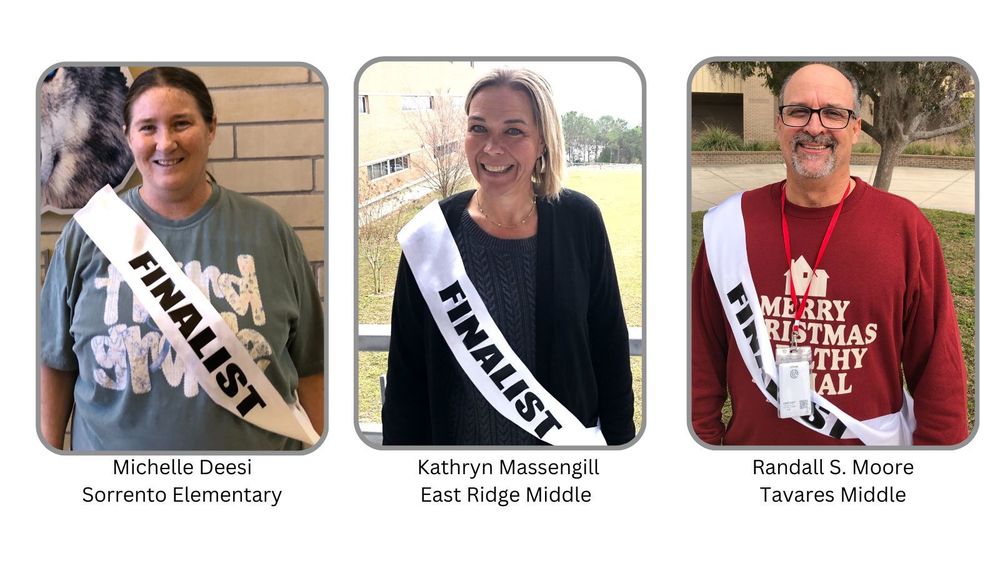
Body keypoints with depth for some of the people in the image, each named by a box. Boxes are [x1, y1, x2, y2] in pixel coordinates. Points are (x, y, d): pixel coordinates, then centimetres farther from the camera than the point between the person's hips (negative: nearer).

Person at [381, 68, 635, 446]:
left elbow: (610, 345, -2)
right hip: (459, 435, 0)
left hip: (567, 440, 0)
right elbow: (406, 371, -6)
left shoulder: (579, 222, -9)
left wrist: (619, 436, -2)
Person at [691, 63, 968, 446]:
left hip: (871, 443, -1)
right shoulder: (731, 224, -7)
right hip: (751, 440, 1)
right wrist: (702, 437, -1)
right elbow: (703, 360, -1)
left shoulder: (907, 228, -11)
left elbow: (938, 371, -7)